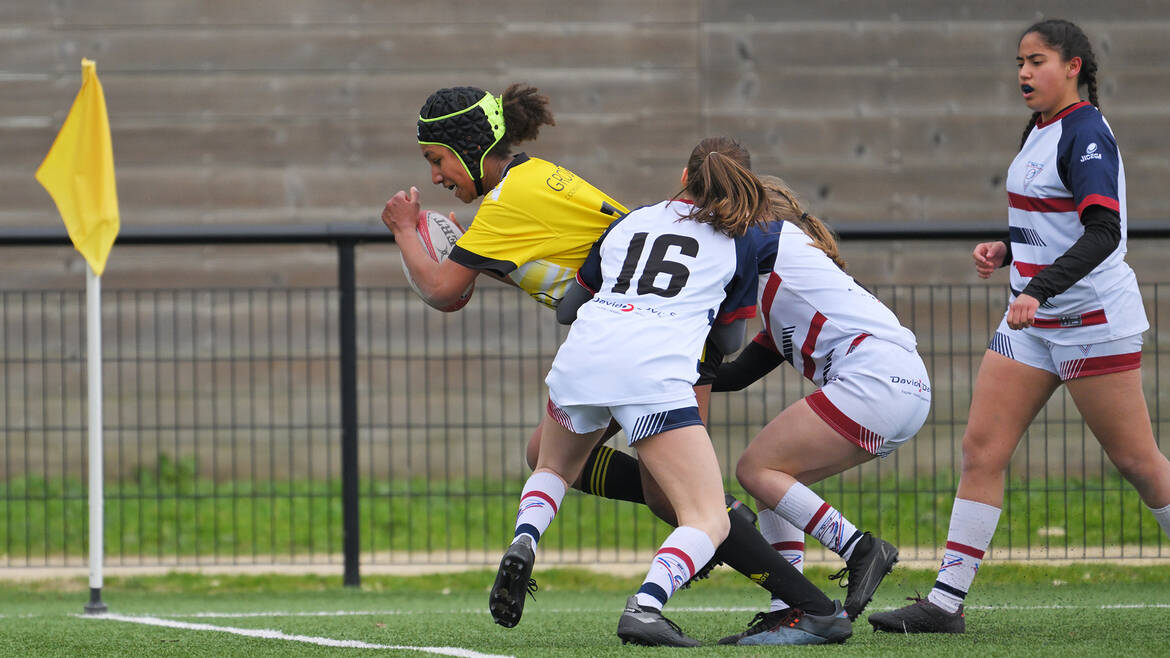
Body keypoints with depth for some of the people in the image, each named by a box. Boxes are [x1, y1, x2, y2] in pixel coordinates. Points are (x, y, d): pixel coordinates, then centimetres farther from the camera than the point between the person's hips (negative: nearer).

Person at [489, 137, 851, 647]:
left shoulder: (629, 222, 27)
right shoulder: (737, 244, 18)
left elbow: (572, 301, 34)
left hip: (581, 355, 4)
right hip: (656, 371, -4)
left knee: (552, 467, 33)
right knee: (709, 521, -2)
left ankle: (523, 542, 2)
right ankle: (644, 606, -30)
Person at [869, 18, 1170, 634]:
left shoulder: (1086, 134, -15)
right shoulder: (1039, 129, 13)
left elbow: (1102, 233, -25)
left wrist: (1039, 289, -35)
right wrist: (1006, 249, 9)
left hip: (1093, 318, -9)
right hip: (1033, 323, 9)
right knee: (980, 451, -1)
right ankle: (947, 600, -2)